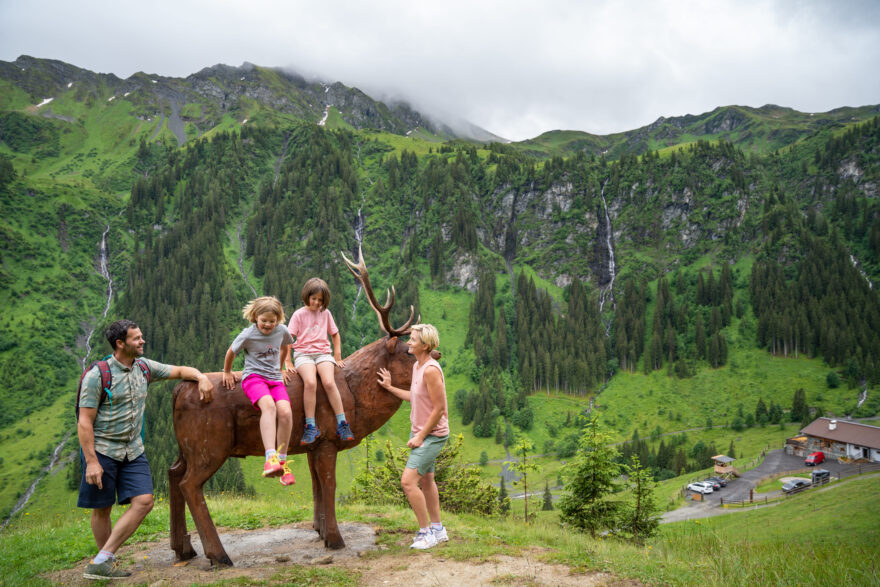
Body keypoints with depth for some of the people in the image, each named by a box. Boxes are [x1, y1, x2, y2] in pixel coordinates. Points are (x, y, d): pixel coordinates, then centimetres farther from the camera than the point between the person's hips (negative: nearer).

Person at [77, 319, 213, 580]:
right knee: (102, 509, 6)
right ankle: (106, 564, 22)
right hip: (102, 450, -5)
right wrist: (91, 461, -18)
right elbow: (84, 423, -13)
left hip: (133, 451, 5)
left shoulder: (144, 367, 5)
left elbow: (180, 371, 16)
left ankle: (102, 561, -2)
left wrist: (202, 377, -6)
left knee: (144, 502, -8)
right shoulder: (98, 375, -12)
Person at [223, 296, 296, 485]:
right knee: (268, 405, -37)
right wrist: (227, 372, 21)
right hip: (253, 377, -3)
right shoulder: (248, 335, -6)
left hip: (275, 379, 4)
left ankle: (282, 462, -12)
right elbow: (231, 353, 10)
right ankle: (271, 458, -48)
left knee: (285, 412, -26)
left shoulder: (282, 331, 4)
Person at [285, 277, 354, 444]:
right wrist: (289, 363, -6)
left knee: (329, 382, -26)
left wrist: (338, 358, 15)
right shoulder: (299, 314, 5)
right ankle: (311, 427, -26)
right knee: (310, 383, -31)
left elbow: (335, 335, 25)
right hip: (303, 354, -2)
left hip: (323, 353, 2)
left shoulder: (325, 313, 15)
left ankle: (342, 424, -19)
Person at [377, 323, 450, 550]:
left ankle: (426, 533, -1)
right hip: (420, 432, 10)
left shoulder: (431, 370, -24)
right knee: (426, 481, 18)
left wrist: (421, 436, -18)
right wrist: (390, 388, 21)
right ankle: (437, 530, 32)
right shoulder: (417, 366, 7)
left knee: (408, 481, -14)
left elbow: (439, 409, -24)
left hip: (432, 435, -10)